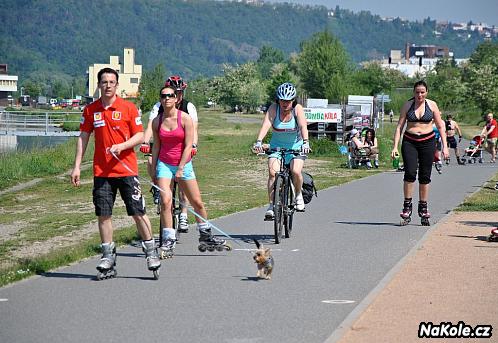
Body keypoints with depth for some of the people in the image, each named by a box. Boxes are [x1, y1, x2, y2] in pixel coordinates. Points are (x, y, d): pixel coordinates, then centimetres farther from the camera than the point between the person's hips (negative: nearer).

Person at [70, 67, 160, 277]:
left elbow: (139, 135, -1)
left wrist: (122, 146, -19)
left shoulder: (128, 108, -2)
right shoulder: (91, 110, 6)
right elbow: (83, 138, 11)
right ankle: (108, 256, 11)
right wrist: (77, 167, 7)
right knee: (103, 214, 2)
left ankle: (151, 252, 10)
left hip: (127, 169, -2)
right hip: (101, 171, 3)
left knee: (138, 212, -1)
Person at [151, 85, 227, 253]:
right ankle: (168, 240, -6)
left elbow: (188, 146, -9)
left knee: (197, 203, 5)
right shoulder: (157, 121, -1)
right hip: (164, 164, 1)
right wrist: (153, 171, 7)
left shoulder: (185, 118, -8)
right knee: (165, 202, -14)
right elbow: (156, 146, 7)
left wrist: (180, 169, -14)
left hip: (184, 164, -1)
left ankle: (205, 236, 23)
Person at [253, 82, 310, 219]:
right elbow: (266, 125, -27)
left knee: (296, 171, -23)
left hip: (296, 146, -1)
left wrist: (306, 142, -46)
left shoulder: (297, 109, -15)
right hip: (277, 147, 1)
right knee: (273, 172, -19)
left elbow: (303, 126, -29)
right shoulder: (274, 108, -13)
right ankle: (272, 206, -13)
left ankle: (298, 196, 6)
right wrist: (258, 142, -43)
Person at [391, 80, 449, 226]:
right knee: (410, 173, -15)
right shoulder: (407, 105, 4)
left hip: (427, 142, 1)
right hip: (409, 142, -1)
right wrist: (395, 146, -4)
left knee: (425, 176, 4)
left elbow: (440, 126, 9)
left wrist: (445, 146, 2)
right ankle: (407, 207, -8)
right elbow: (399, 126, 4)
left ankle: (423, 209, 14)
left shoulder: (432, 105, 4)